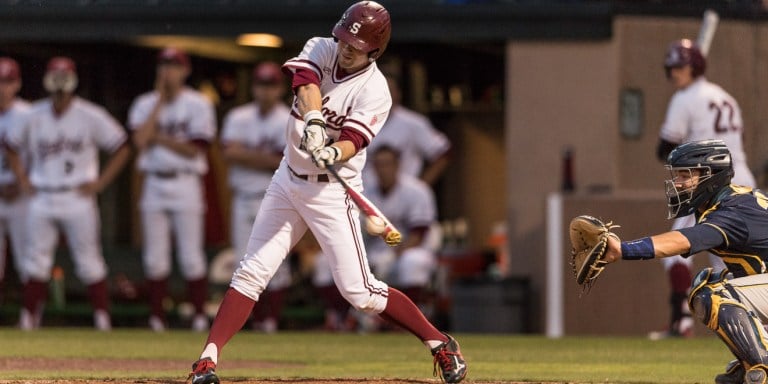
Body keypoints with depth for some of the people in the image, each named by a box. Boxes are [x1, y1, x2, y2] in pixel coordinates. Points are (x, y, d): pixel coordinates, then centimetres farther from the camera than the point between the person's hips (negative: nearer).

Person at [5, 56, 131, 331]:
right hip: (42, 200, 3)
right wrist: (23, 180, 10)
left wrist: (100, 183, -5)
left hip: (78, 199, -3)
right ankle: (28, 318, 9)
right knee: (36, 261, 4)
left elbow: (122, 148, -1)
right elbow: (12, 146, 20)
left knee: (89, 262, -3)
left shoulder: (90, 116, -5)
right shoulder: (35, 116, 5)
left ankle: (102, 318, 0)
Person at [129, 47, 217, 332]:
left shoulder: (197, 104, -1)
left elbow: (194, 149, -9)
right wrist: (161, 102, -4)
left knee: (190, 255, -6)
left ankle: (199, 316, -1)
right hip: (153, 184, 4)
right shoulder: (145, 104, 9)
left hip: (185, 184, -4)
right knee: (155, 257, 4)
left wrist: (159, 137, -14)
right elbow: (140, 140, -7)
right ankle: (157, 318, 9)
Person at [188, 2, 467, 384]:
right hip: (289, 180, 5)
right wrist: (314, 121, -45)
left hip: (332, 192, -5)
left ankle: (440, 344, 4)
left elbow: (353, 140, -27)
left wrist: (332, 154, -51)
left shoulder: (374, 91, -15)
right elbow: (306, 83, -24)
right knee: (251, 272, 0)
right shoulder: (320, 49, -4)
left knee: (359, 291, -8)